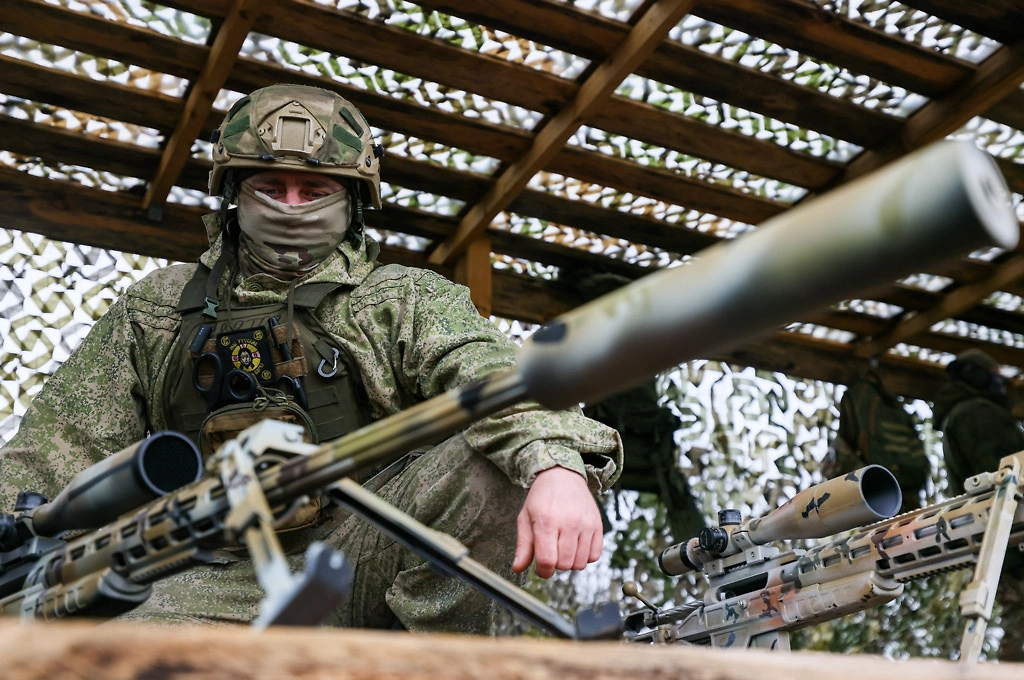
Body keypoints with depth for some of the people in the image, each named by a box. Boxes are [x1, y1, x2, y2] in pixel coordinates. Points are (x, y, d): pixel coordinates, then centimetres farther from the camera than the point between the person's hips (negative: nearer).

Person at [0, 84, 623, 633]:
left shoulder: (406, 299, 8)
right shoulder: (159, 307, 17)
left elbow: (497, 377, -12)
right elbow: (63, 449, 16)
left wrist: (557, 463, -34)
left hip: (368, 548, 0)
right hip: (221, 577, 0)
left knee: (497, 461, -26)